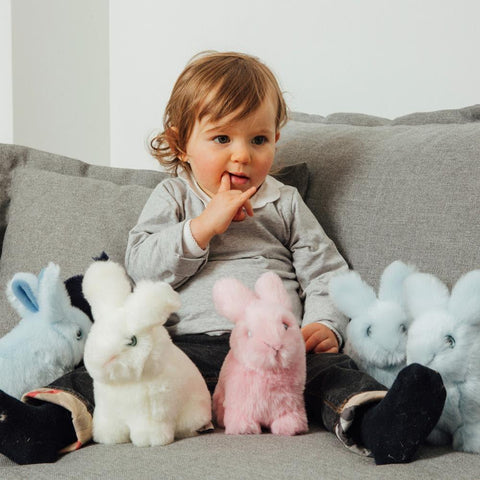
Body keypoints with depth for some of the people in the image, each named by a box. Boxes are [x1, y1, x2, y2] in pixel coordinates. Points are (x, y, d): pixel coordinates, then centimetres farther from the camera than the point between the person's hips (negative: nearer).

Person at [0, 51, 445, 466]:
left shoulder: (285, 202, 20)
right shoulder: (172, 197, 17)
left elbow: (325, 272, 17)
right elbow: (141, 266, 3)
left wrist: (325, 325, -5)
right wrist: (204, 225, -9)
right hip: (187, 342, 0)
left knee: (329, 367, -31)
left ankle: (375, 425, -56)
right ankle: (49, 422, -44)